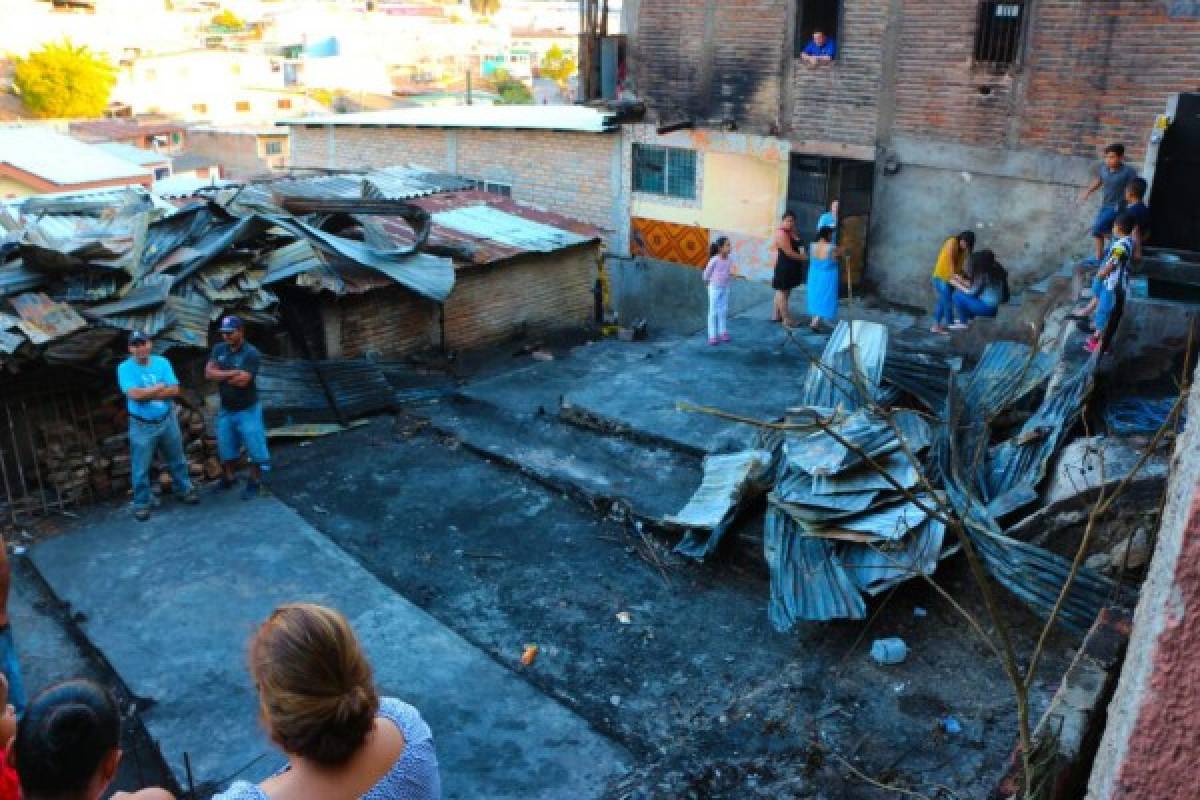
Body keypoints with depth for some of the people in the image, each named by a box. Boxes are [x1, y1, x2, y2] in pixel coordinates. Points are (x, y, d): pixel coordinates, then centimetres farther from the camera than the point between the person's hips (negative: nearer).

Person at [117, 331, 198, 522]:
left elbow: (175, 390, -10)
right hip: (142, 426, -3)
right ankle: (141, 503, 16)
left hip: (168, 420, 3)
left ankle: (184, 489, 36)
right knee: (141, 468, 4)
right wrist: (160, 387, -13)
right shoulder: (125, 368, -10)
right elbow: (135, 394, -23)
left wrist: (147, 393, -18)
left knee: (177, 459, 18)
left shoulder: (162, 362, -2)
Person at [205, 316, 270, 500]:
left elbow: (242, 381, -27)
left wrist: (221, 375, -12)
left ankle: (254, 483, 21)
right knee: (226, 447, 19)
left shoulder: (252, 353, -19)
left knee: (254, 448, 3)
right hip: (225, 409, 6)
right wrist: (233, 373, -21)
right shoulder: (219, 349, 0)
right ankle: (229, 478, 39)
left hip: (247, 410, -6)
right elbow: (208, 373, -11)